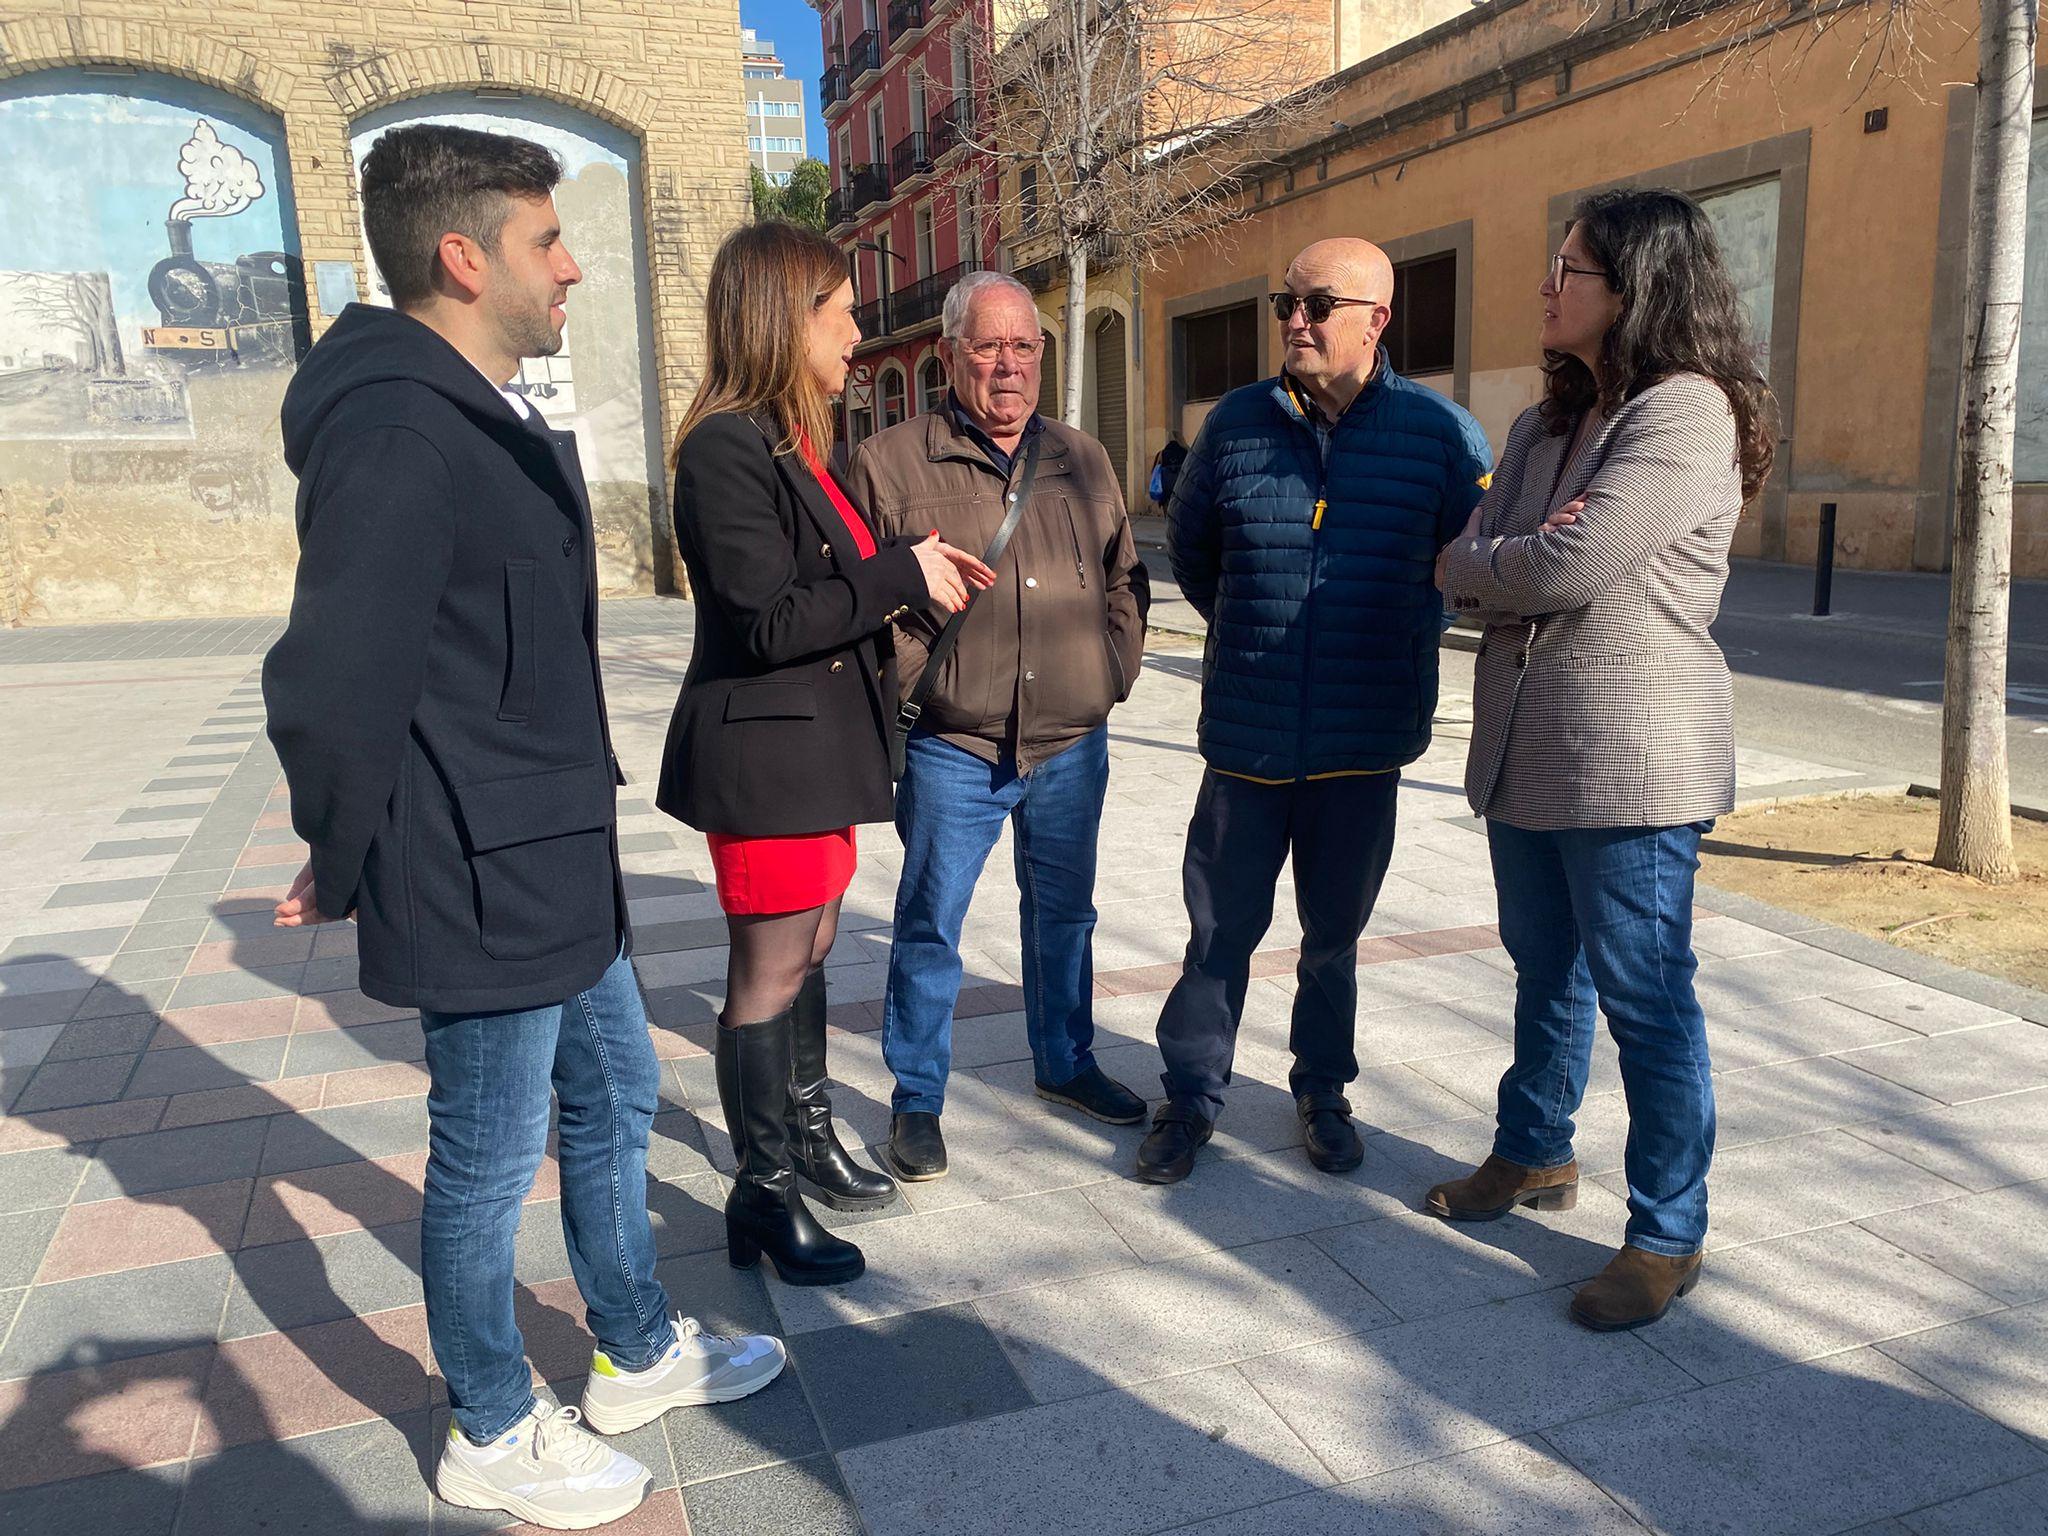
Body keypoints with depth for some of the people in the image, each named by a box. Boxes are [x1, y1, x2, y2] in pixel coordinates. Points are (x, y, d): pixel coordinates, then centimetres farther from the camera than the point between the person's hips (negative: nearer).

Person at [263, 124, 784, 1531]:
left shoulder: (491, 421, 11)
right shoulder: (397, 434, -22)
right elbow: (335, 687, -28)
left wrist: (577, 805, 13)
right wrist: (346, 872, -14)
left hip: (559, 866, 10)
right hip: (484, 889, -10)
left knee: (617, 1101, 21)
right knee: (492, 1161, 9)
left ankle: (640, 1354, 42)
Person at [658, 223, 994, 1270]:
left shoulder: (789, 440, 12)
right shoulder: (727, 447, -18)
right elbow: (770, 620, -23)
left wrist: (909, 562, 1)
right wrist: (902, 574, -16)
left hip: (818, 744, 9)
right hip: (763, 752, -9)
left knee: (810, 951, 19)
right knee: (769, 975, 1)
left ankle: (809, 1139, 35)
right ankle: (763, 1197, 16)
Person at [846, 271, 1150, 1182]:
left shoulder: (1084, 463, 9)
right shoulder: (890, 464, -5)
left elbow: (1124, 580, 16)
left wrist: (1114, 672, 6)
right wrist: (917, 682, -12)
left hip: (1072, 746, 4)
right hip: (954, 750, -4)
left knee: (1064, 913, 17)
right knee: (929, 927, 4)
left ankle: (1065, 1064, 36)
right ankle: (916, 1102, 21)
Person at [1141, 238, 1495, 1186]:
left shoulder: (1440, 433, -5)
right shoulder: (1237, 423, 0)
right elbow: (1190, 548, 17)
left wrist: (1406, 631, 7)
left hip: (1363, 742, 0)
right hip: (1245, 735, 1)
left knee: (1333, 934, 15)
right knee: (1219, 928, 8)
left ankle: (1323, 1092, 33)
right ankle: (1192, 1096, 24)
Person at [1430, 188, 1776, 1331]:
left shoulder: (1687, 415, -14)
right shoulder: (1547, 425, 13)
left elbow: (1564, 568, -24)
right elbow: (1480, 575, 6)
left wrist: (1470, 562, -6)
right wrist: (1514, 562, -16)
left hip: (1631, 759, -8)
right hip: (1524, 750, 8)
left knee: (1645, 998, 1)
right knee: (1548, 969, 21)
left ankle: (1669, 1236, 17)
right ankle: (1535, 1155, 39)